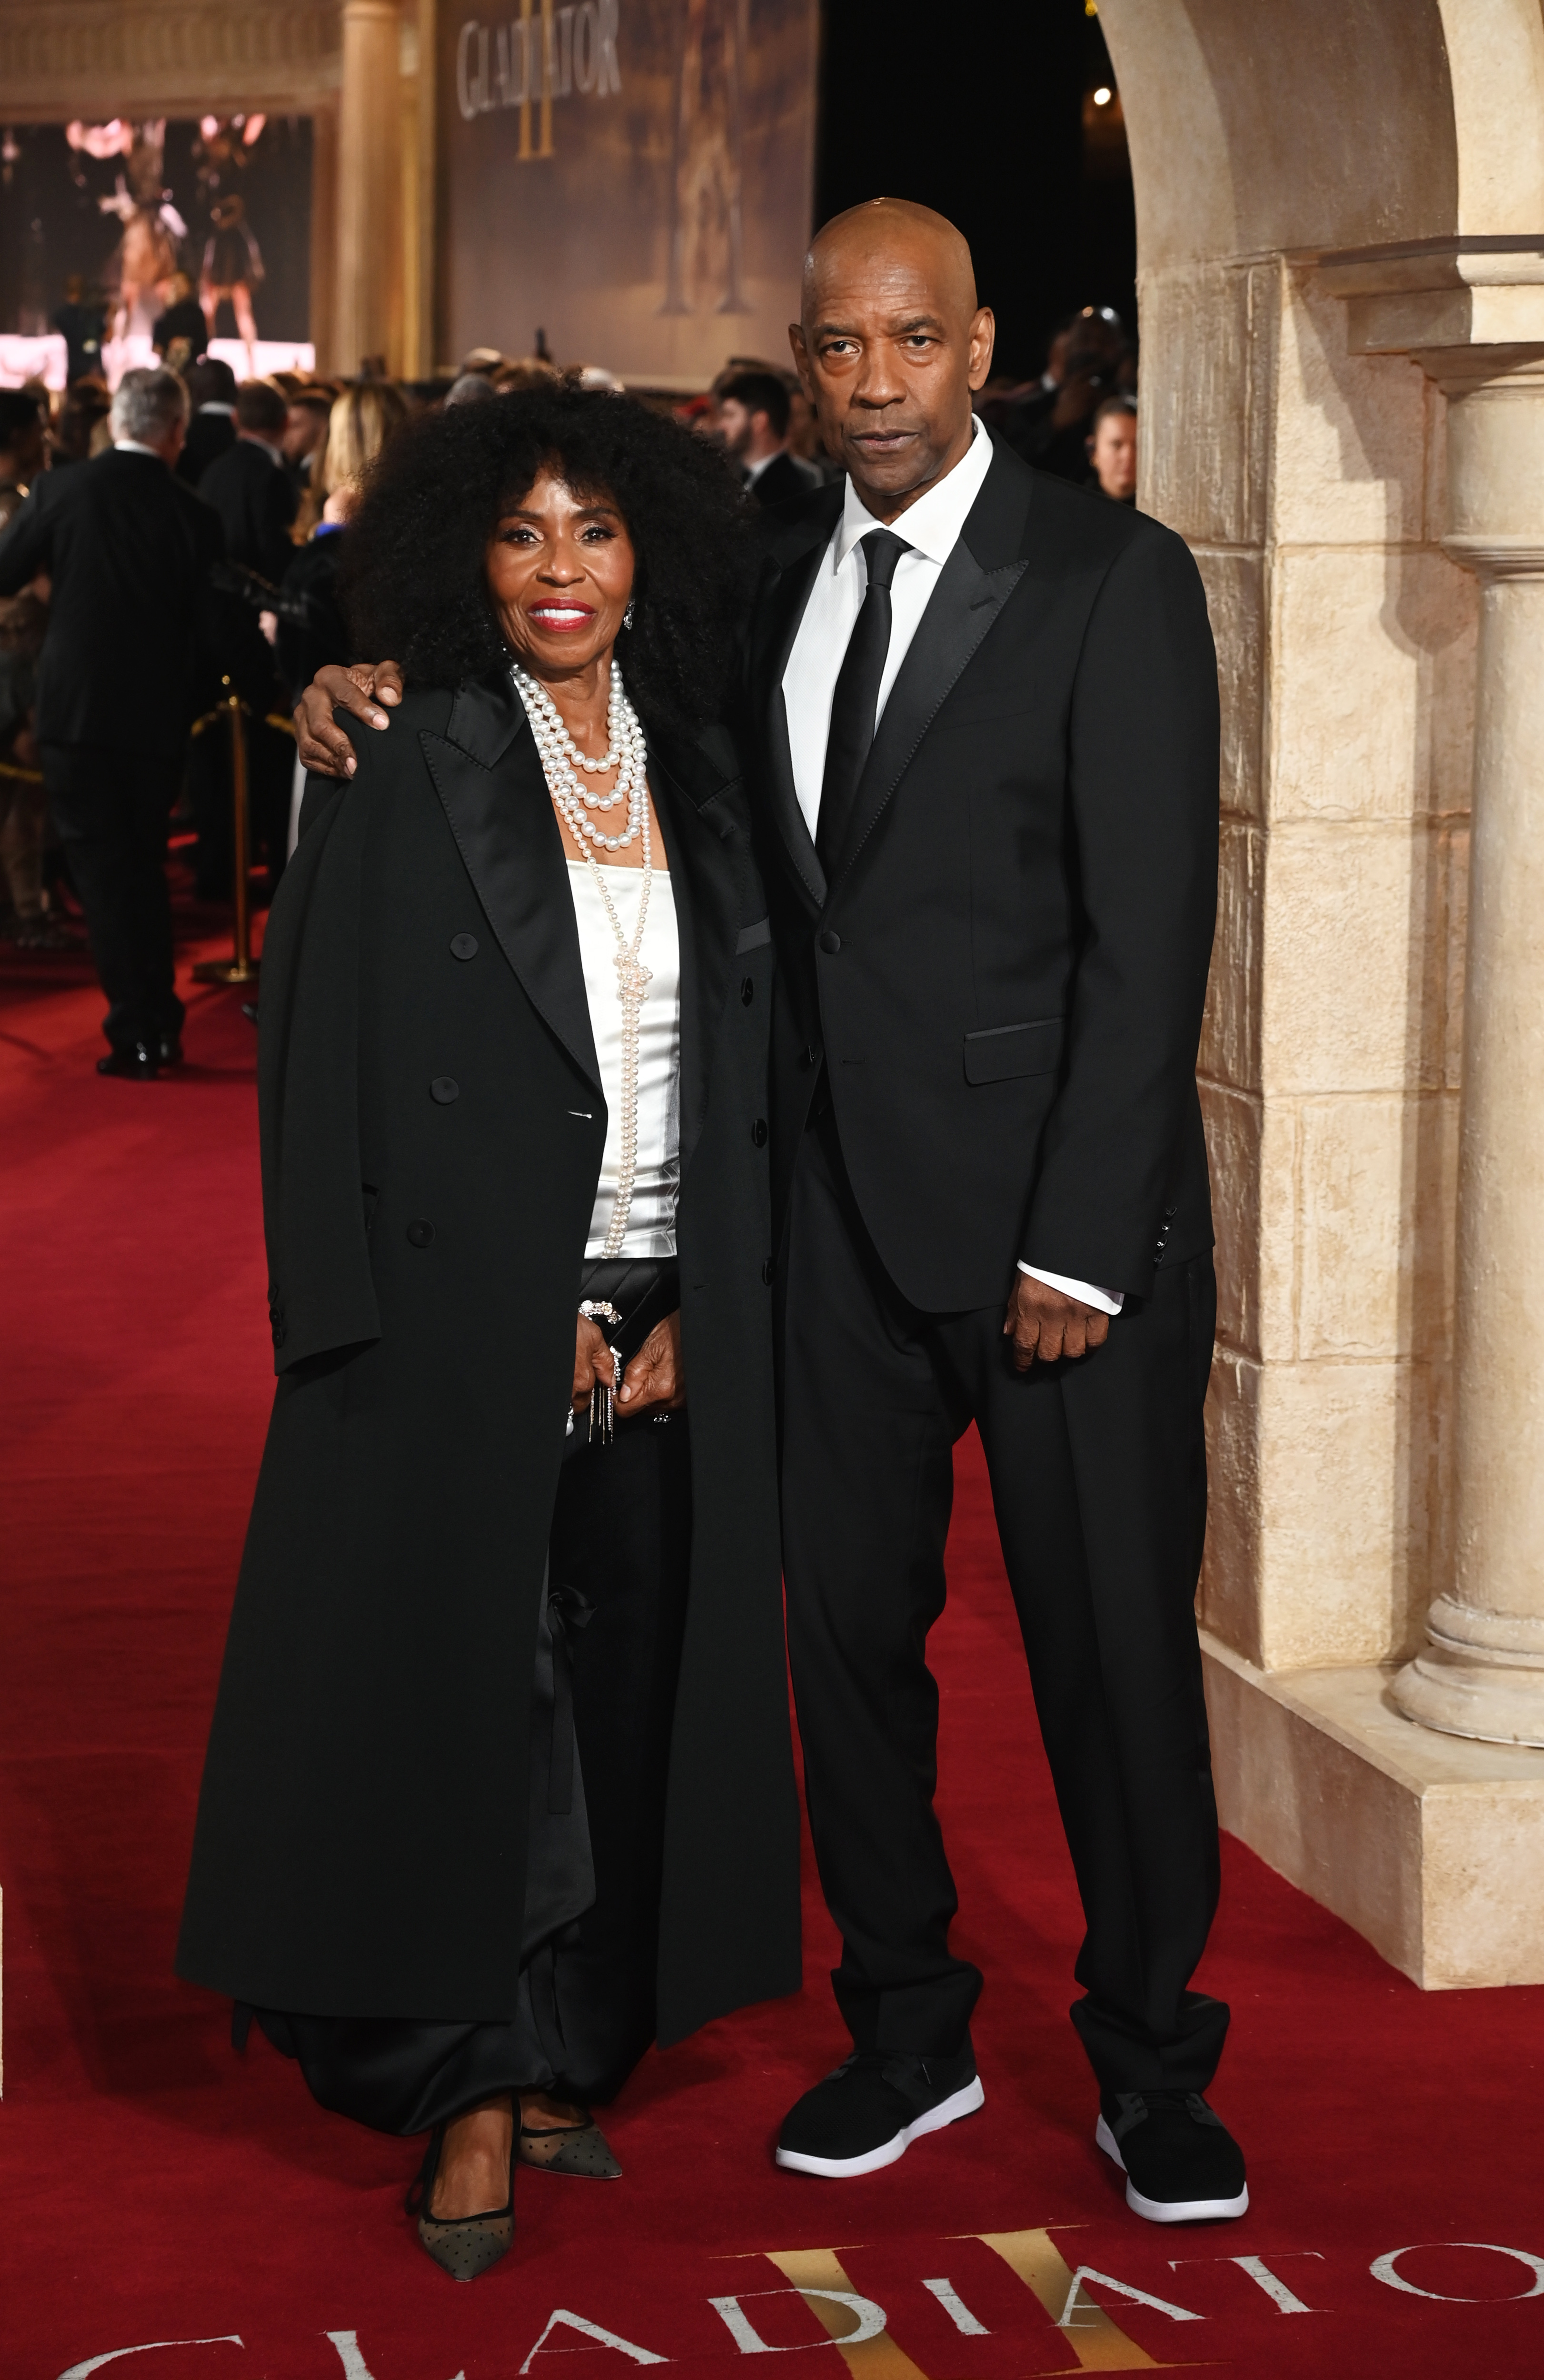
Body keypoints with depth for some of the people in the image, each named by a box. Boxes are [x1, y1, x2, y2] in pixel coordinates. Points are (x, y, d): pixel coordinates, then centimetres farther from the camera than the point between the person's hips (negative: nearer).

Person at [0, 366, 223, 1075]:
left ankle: (136, 1034, -2)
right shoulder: (193, 516, -3)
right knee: (144, 868, 17)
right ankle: (161, 1026, 20)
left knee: (102, 868, 2)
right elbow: (202, 634, 3)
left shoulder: (61, 489, -7)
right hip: (157, 718, 2)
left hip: (76, 710, -2)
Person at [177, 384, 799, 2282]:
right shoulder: (405, 787, -4)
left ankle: (564, 2060, 20)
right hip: (465, 1326, -4)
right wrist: (453, 1330, -12)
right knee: (457, 1684, 0)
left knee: (631, 1690, 6)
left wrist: (697, 1319, 1)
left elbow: (747, 1066, 11)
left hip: (667, 1335, 4)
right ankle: (473, 2101, 10)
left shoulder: (697, 779, 10)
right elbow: (330, 1074, -7)